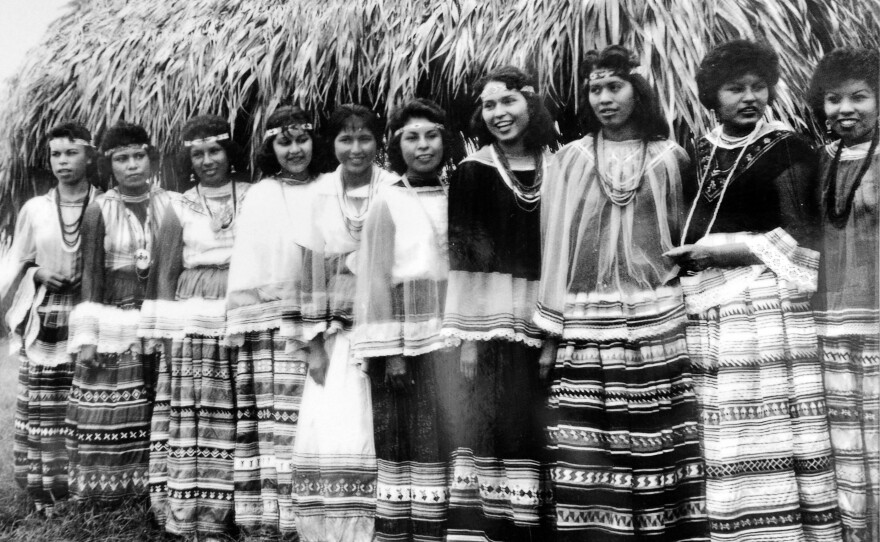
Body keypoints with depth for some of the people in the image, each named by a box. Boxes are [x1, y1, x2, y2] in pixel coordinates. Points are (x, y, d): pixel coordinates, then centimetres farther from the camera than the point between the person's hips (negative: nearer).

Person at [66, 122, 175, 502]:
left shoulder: (169, 205, 5)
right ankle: (105, 491, 9)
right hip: (114, 323, -1)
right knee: (109, 410, -3)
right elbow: (90, 274, 0)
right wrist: (86, 336, -6)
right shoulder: (100, 210, 1)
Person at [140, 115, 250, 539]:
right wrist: (166, 331, 2)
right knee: (195, 414, -4)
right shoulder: (180, 208, 8)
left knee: (240, 417, 0)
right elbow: (165, 273, 8)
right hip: (194, 320, 0)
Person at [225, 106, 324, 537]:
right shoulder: (259, 195, 15)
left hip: (318, 317, -1)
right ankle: (269, 513, 1)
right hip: (269, 316, 1)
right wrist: (237, 317, 4)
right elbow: (244, 259, 13)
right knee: (272, 414, -2)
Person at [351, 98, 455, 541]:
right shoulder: (387, 203, 1)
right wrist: (389, 353, -12)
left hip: (454, 341, 4)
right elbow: (376, 280, -4)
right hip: (407, 341, -4)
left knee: (445, 445, 4)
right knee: (400, 447, -2)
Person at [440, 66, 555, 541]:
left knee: (537, 431, 4)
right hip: (491, 325, -2)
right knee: (489, 429, -4)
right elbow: (463, 257, -2)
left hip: (546, 324, 2)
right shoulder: (473, 171, 3)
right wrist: (467, 335, -10)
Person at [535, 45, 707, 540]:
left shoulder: (669, 158, 8)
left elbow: (683, 239, 10)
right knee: (588, 458, -4)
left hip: (657, 322, 0)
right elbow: (556, 243, 6)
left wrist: (691, 311, 1)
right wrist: (550, 330, 1)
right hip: (586, 327, 0)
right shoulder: (571, 159, 8)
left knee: (660, 453, -2)